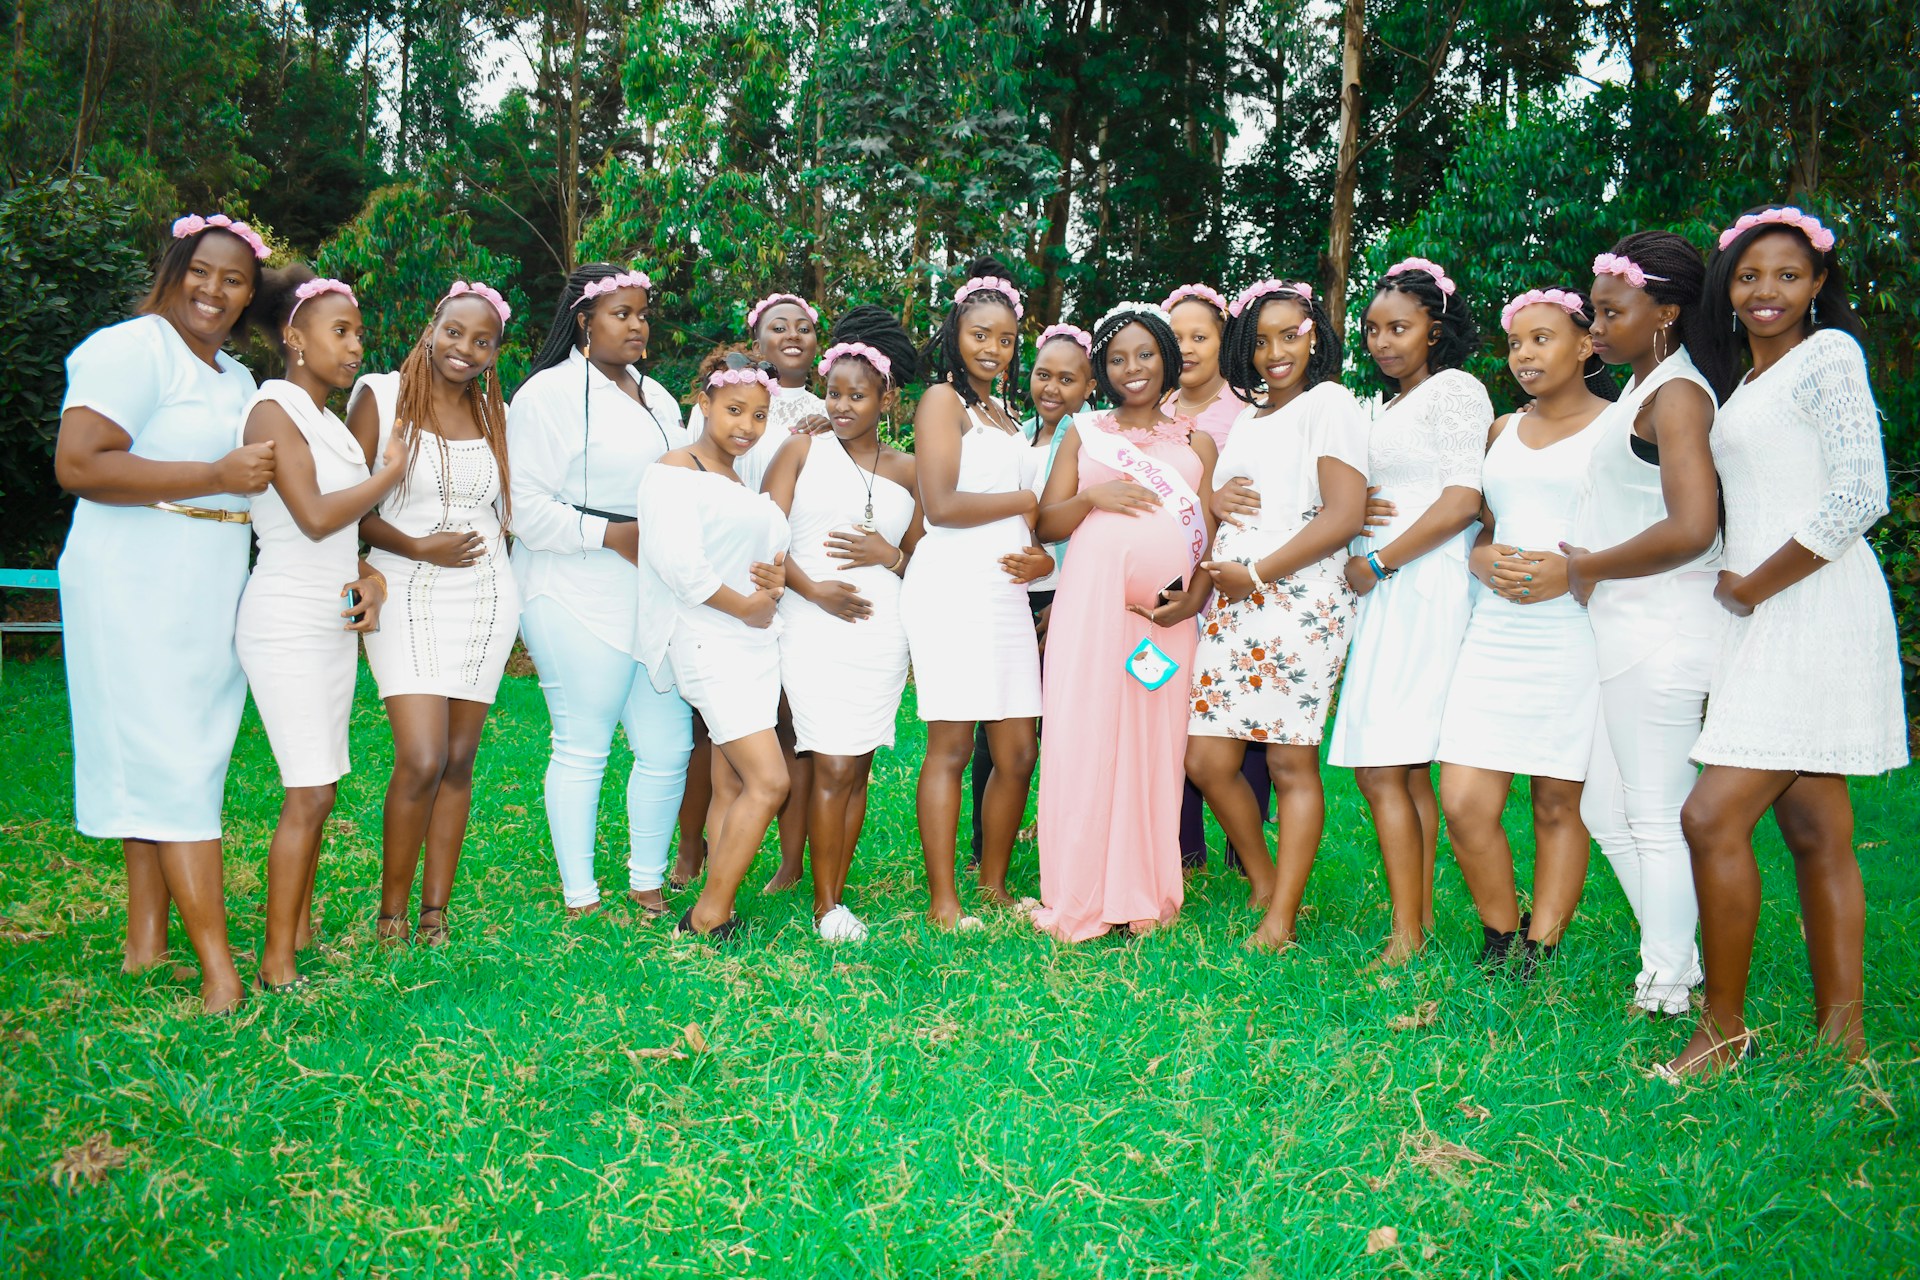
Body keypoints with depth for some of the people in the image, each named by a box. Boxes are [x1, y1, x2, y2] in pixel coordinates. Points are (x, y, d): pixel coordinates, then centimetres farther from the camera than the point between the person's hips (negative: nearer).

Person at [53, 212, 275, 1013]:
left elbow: (260, 480, 29)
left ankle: (147, 940, 18)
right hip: (138, 582, -8)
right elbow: (77, 465, -19)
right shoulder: (132, 349, -8)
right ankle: (218, 964, -8)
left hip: (209, 587, 8)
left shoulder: (236, 378, 19)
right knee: (173, 760, -8)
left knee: (158, 761, 11)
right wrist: (215, 476, -20)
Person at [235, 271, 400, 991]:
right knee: (310, 793, -10)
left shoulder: (327, 419, 16)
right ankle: (277, 963, -3)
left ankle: (301, 929, 20)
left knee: (319, 786, 10)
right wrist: (391, 472, -7)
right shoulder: (274, 410, -10)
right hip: (287, 625, -8)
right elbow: (314, 515, -20)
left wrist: (369, 578, -1)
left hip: (334, 622, 9)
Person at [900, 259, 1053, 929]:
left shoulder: (1005, 415, 24)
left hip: (1005, 590, 8)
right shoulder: (943, 399, 0)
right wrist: (1029, 502, -2)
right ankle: (942, 900, 1)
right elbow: (940, 505, -12)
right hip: (952, 585, -7)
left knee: (1018, 751, 6)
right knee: (951, 745, -6)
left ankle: (993, 886, 19)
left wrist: (1041, 555, 1)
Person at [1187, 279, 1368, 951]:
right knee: (1206, 758, 2)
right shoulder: (1248, 416, 22)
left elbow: (1344, 515, -11)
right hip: (1232, 602, 8)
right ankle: (1264, 882, 21)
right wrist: (1217, 501, 8)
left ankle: (1281, 921, 2)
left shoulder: (1329, 402, -1)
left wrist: (1256, 574, -11)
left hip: (1300, 600, -7)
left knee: (1291, 762, -5)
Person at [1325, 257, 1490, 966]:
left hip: (1425, 585, -9)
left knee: (1379, 767, -14)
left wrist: (1378, 561, -12)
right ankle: (1419, 921, 13)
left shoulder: (1454, 388, -2)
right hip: (1383, 591, 9)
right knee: (1406, 768, 8)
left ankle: (1405, 937, -10)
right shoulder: (1387, 406, 23)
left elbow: (1462, 501, -13)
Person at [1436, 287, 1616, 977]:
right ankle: (1498, 938, 16)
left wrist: (1573, 570, -16)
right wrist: (1483, 559, -1)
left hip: (1578, 630, -4)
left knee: (1560, 803, 1)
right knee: (1464, 806, -4)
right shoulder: (1501, 431, 19)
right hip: (1496, 629, 4)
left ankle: (1538, 954, 12)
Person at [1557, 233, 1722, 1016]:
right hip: (1624, 634, 10)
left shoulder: (1675, 394, -12)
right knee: (1605, 810, 15)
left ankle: (1665, 998, 9)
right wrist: (1582, 566, 9)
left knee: (1656, 820, -2)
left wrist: (1589, 566, -13)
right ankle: (1679, 969, 26)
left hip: (1661, 639, -10)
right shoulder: (1639, 393, 17)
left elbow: (1691, 527, -25)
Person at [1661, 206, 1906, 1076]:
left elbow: (1861, 498, -15)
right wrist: (1739, 589, 9)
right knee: (1813, 833, 8)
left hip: (1813, 608, -9)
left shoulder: (1827, 354, -5)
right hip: (1764, 616, 9)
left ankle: (1724, 1027, -2)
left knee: (1712, 817, -14)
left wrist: (1755, 585, -10)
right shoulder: (1743, 380, 21)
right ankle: (1843, 1032, 14)